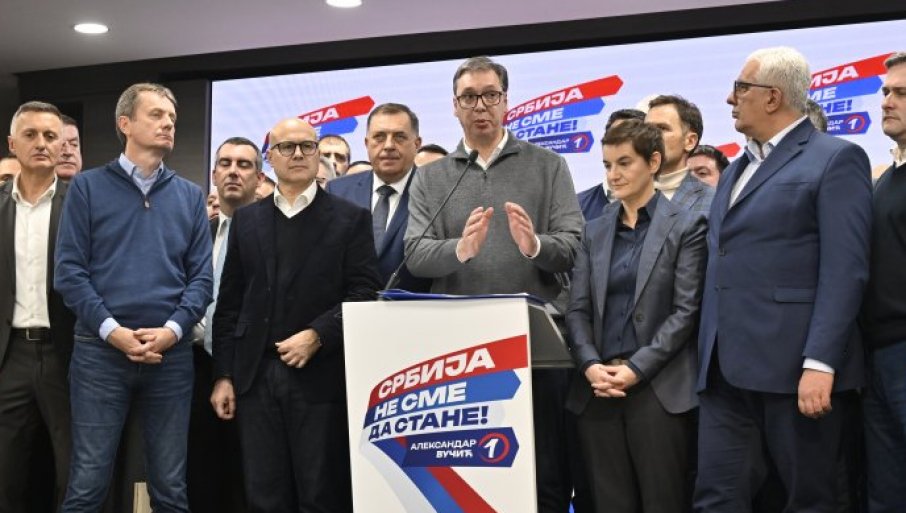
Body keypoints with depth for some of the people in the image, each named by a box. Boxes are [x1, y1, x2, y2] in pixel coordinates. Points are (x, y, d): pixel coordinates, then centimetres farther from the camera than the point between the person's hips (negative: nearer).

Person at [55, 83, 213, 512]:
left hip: (171, 354, 2)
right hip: (100, 351, -2)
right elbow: (69, 270, -3)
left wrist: (172, 329, -11)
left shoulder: (190, 196, 11)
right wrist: (112, 330, -14)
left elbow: (201, 276, 5)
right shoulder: (87, 187, 4)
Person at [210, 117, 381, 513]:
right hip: (256, 376, 3)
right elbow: (230, 303, 11)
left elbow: (365, 294, -3)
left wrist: (317, 335, -14)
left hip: (320, 376, -3)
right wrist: (223, 374, 5)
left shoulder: (350, 218, 4)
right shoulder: (246, 220, 13)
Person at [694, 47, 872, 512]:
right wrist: (709, 358, 15)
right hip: (726, 370, 7)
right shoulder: (737, 169, 21)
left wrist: (819, 363, -20)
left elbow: (845, 271, -13)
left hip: (794, 367, -7)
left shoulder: (835, 159, -3)